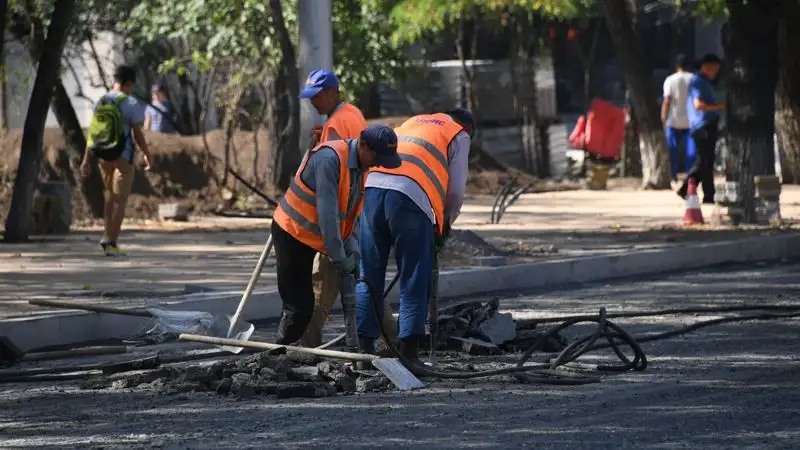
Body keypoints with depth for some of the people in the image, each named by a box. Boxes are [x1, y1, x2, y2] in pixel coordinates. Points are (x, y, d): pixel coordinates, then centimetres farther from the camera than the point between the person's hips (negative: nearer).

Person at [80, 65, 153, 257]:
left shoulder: (101, 103, 4)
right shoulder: (131, 104, -12)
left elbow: (92, 132, 3)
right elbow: (138, 135, -12)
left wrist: (86, 160, 4)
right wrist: (148, 155, 3)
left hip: (103, 155, 6)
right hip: (123, 156, -6)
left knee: (111, 192, 26)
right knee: (120, 200, -1)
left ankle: (107, 235, 17)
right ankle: (112, 244, -5)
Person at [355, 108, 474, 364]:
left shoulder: (413, 122, 34)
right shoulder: (459, 136, 17)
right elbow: (456, 190, 10)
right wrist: (445, 225, 29)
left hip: (372, 187, 5)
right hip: (411, 198, -5)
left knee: (369, 275, 11)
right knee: (414, 281, 1)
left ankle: (365, 345, 10)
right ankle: (408, 350, -3)